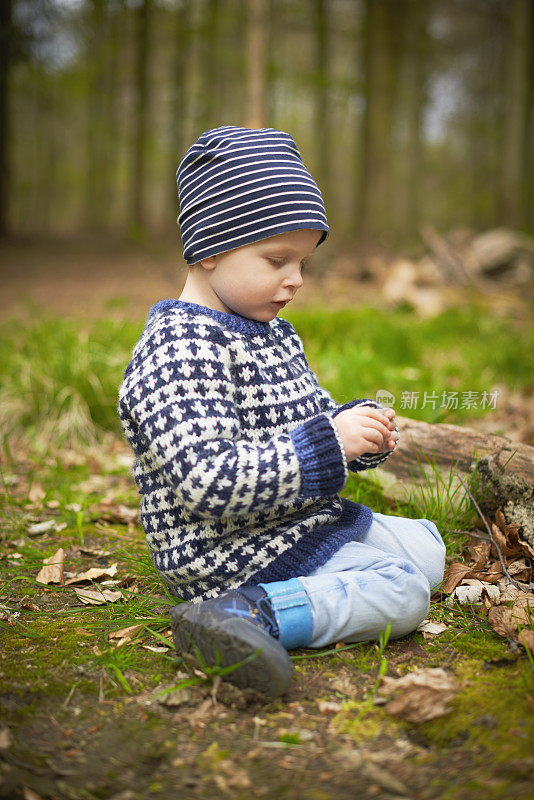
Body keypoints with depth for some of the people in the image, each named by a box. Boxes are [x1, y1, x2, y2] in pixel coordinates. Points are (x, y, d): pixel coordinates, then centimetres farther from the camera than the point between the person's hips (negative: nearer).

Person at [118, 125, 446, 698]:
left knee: (425, 545, 22)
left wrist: (359, 428, -2)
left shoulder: (274, 333, 11)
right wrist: (327, 444, -29)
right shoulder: (176, 353, -22)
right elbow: (209, 483, -31)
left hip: (309, 520, 11)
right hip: (236, 552, -11)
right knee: (403, 592, -19)